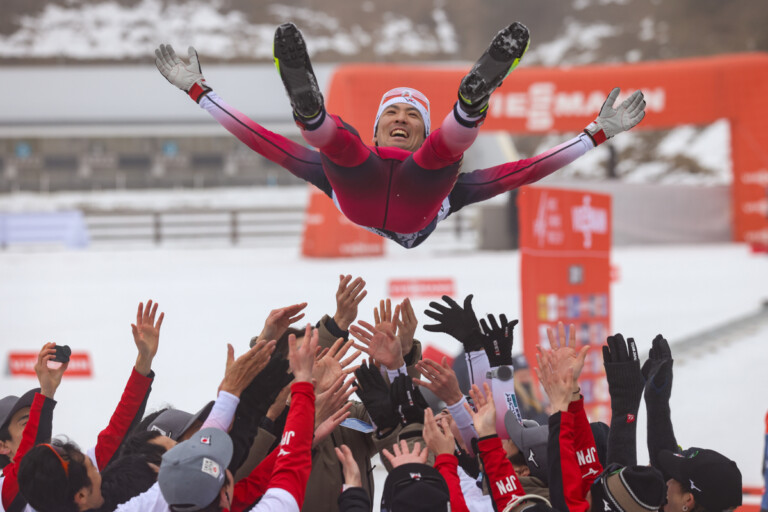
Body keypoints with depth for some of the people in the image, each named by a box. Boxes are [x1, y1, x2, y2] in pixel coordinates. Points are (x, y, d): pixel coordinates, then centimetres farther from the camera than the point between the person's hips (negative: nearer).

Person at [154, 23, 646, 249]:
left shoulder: (446, 182, 43)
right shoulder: (340, 168, 43)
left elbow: (521, 171, 37)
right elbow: (265, 142, 41)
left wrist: (597, 134, 37)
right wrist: (198, 90, 42)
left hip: (416, 210, 0)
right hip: (358, 201, 0)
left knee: (454, 137, -21)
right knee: (336, 134, -23)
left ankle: (474, 99, -54)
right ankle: (308, 105, -56)